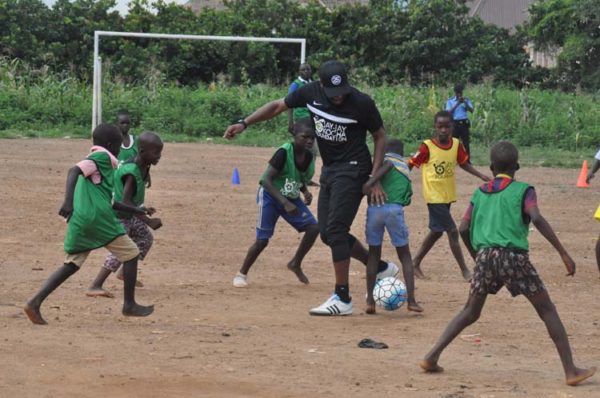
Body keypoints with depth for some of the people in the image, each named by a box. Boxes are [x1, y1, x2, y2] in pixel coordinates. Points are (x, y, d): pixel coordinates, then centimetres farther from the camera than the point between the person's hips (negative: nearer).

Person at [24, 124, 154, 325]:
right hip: (97, 218, -9)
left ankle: (35, 303, -4)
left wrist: (136, 210, 42)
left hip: (78, 223, 9)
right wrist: (68, 201, -29)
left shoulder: (96, 159, 28)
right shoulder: (102, 157, 0)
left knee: (71, 265, 10)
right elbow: (74, 171, -18)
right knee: (130, 254, 7)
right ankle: (129, 305, 11)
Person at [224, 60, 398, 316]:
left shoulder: (361, 103, -19)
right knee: (327, 234, 8)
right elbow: (278, 106, 8)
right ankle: (381, 268, 24)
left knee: (335, 230, -14)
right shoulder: (311, 93, -6)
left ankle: (342, 298, -10)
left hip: (352, 170, -7)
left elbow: (380, 136, -6)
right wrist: (244, 123, 1)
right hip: (329, 170, 7)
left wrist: (375, 179, -11)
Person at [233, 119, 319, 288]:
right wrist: (285, 203, -36)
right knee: (262, 239, -10)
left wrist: (305, 192, -9)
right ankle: (242, 273, 10)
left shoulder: (308, 156, -7)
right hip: (270, 196, -6)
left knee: (313, 228, -9)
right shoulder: (284, 152, -27)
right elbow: (267, 180, -30)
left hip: (291, 198, 6)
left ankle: (296, 264, 12)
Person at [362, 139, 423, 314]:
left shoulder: (387, 159, 9)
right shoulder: (406, 168, 23)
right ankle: (411, 300, 2)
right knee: (405, 255, 14)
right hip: (395, 209, 2)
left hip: (375, 207, -2)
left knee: (373, 254, 13)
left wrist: (370, 181, -17)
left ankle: (370, 300, 8)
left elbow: (387, 165, -15)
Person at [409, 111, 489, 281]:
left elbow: (464, 163, 13)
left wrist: (482, 176, 6)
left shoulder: (456, 144, 0)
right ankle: (465, 271, -2)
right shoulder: (427, 147, -15)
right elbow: (410, 165, -9)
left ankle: (415, 262, 32)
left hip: (448, 196, 6)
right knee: (452, 231, -8)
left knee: (437, 231, 16)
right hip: (434, 197, -6)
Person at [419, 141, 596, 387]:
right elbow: (537, 219, -11)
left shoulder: (480, 193, 17)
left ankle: (432, 357, 9)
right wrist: (564, 253, -12)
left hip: (485, 256, 4)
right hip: (514, 256, -4)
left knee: (470, 312, 18)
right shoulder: (523, 191, 5)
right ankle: (571, 371, -1)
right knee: (547, 310, 4)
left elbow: (463, 229, 13)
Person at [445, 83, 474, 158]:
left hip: (464, 123, 0)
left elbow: (471, 110, -4)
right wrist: (458, 104, -15)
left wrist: (465, 102, -20)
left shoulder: (466, 100, 7)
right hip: (454, 123, 0)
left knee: (466, 143, -2)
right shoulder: (450, 101, 5)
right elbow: (449, 112, -7)